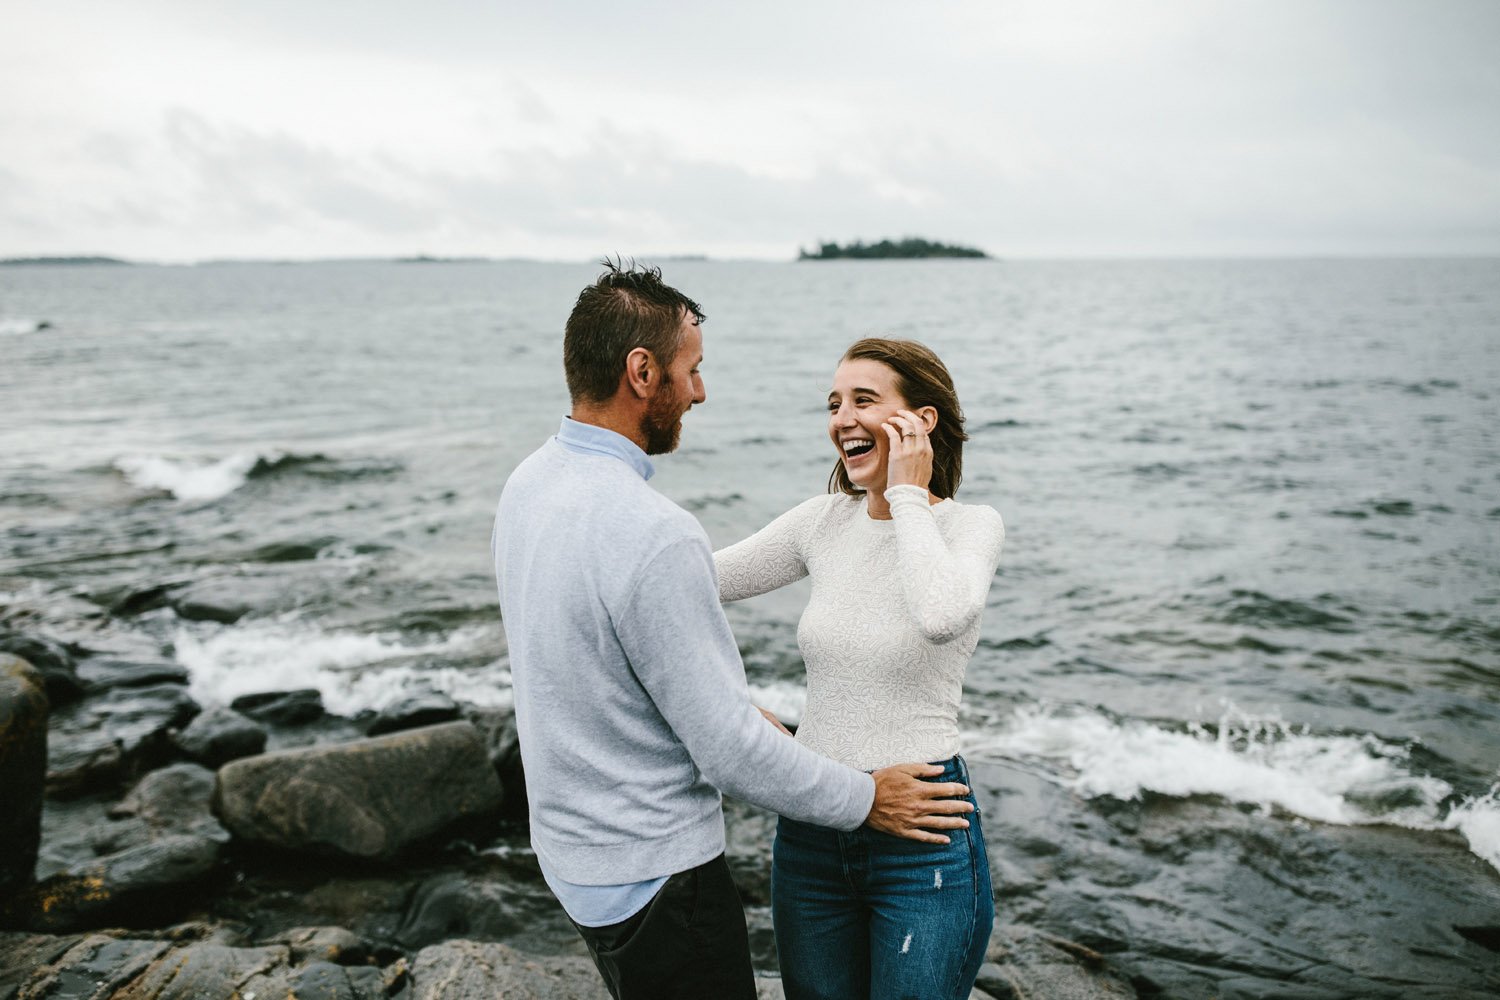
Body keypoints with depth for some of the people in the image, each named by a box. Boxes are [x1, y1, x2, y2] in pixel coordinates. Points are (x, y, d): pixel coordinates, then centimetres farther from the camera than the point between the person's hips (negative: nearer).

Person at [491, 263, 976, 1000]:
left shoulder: (528, 486, -1)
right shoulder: (653, 536, -30)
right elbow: (730, 752, -25)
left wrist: (740, 714, 19)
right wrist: (866, 800, -9)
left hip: (570, 843, 9)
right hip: (650, 876, -9)